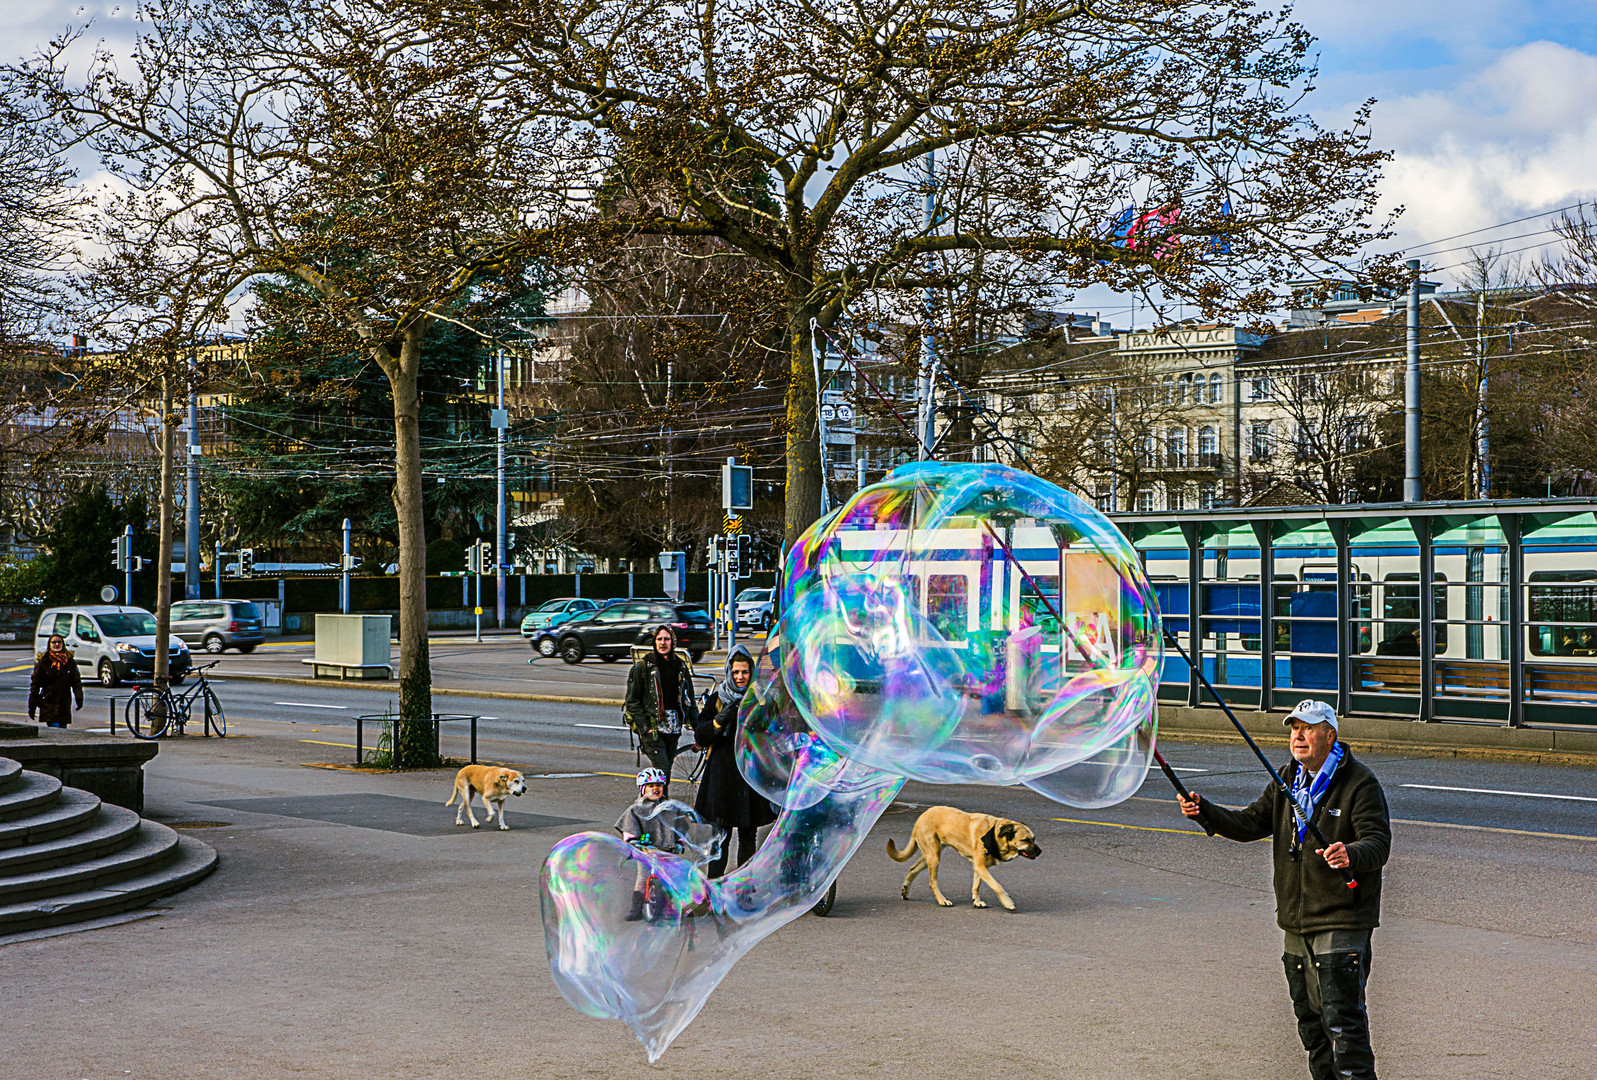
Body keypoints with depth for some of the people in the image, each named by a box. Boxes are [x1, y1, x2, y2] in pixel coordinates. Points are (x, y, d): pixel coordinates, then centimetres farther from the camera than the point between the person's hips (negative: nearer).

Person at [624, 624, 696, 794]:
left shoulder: (681, 666, 12)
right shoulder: (643, 667, -2)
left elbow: (689, 699, 18)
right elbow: (632, 700, -2)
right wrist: (645, 728, -11)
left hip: (673, 727, 5)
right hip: (651, 727, -5)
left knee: (665, 771, 7)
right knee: (663, 771, -15)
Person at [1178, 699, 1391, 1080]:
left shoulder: (1360, 783, -9)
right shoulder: (1289, 780, 13)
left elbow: (1378, 843, -16)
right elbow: (1251, 823, 10)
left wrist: (1351, 854, -38)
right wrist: (1204, 811, -5)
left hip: (1342, 921, -7)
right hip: (1296, 921, 7)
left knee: (1342, 1018, -11)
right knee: (1310, 1018, 15)